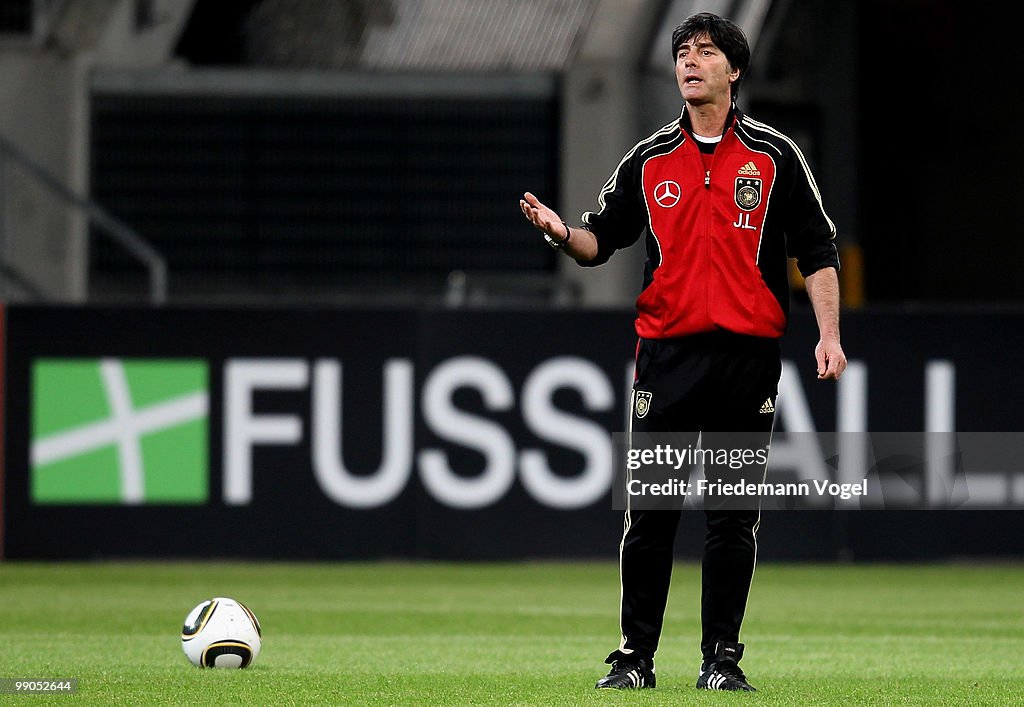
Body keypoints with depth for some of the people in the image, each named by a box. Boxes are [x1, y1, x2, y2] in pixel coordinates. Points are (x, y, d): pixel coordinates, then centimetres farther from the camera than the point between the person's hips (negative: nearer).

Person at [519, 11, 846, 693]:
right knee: (650, 512, 0)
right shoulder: (650, 160, 9)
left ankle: (722, 656, 9)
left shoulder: (775, 155, 4)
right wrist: (561, 232, -9)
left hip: (749, 355, -1)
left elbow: (817, 250, 3)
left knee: (734, 518, 1)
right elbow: (603, 237, 14)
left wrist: (829, 335, -7)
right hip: (667, 353, 1)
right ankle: (635, 657, 5)